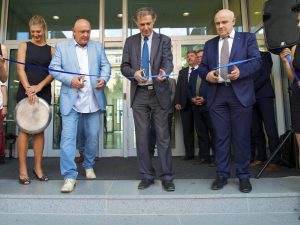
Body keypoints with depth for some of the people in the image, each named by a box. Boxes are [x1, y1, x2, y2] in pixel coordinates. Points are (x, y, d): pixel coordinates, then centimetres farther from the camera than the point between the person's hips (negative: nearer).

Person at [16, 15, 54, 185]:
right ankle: (23, 169, 4)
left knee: (39, 130, 4)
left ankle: (38, 167, 12)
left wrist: (39, 86, -12)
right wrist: (28, 88, -16)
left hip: (44, 92, 1)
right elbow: (20, 68, -3)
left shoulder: (51, 49, 9)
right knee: (24, 129, -2)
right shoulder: (24, 46, 7)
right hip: (25, 91, -1)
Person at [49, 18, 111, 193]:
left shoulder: (98, 47, 14)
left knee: (93, 136, 10)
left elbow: (105, 65, 10)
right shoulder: (62, 47, 8)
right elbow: (54, 68, 2)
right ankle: (70, 176, 0)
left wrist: (104, 79, -12)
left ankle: (89, 165, 33)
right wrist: (70, 80, -15)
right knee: (68, 136, -8)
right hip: (71, 100, -2)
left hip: (93, 100, 3)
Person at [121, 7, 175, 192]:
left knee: (163, 137, -1)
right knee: (142, 137, 5)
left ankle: (167, 177, 10)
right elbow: (124, 66, 7)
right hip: (139, 94, 2)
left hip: (159, 93, -2)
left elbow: (168, 60, -9)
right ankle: (147, 176, 18)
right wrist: (134, 73, -15)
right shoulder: (131, 41, 12)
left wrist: (164, 72, -32)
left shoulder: (164, 40, 6)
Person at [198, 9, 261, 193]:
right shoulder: (209, 44, 19)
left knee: (242, 137, 1)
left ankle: (244, 176, 14)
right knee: (221, 137, 5)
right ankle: (222, 175, 15)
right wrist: (207, 74, -8)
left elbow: (256, 61, -1)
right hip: (216, 95, 3)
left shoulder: (248, 38, 10)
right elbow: (202, 67, 15)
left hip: (240, 94, -2)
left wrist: (240, 71, -20)